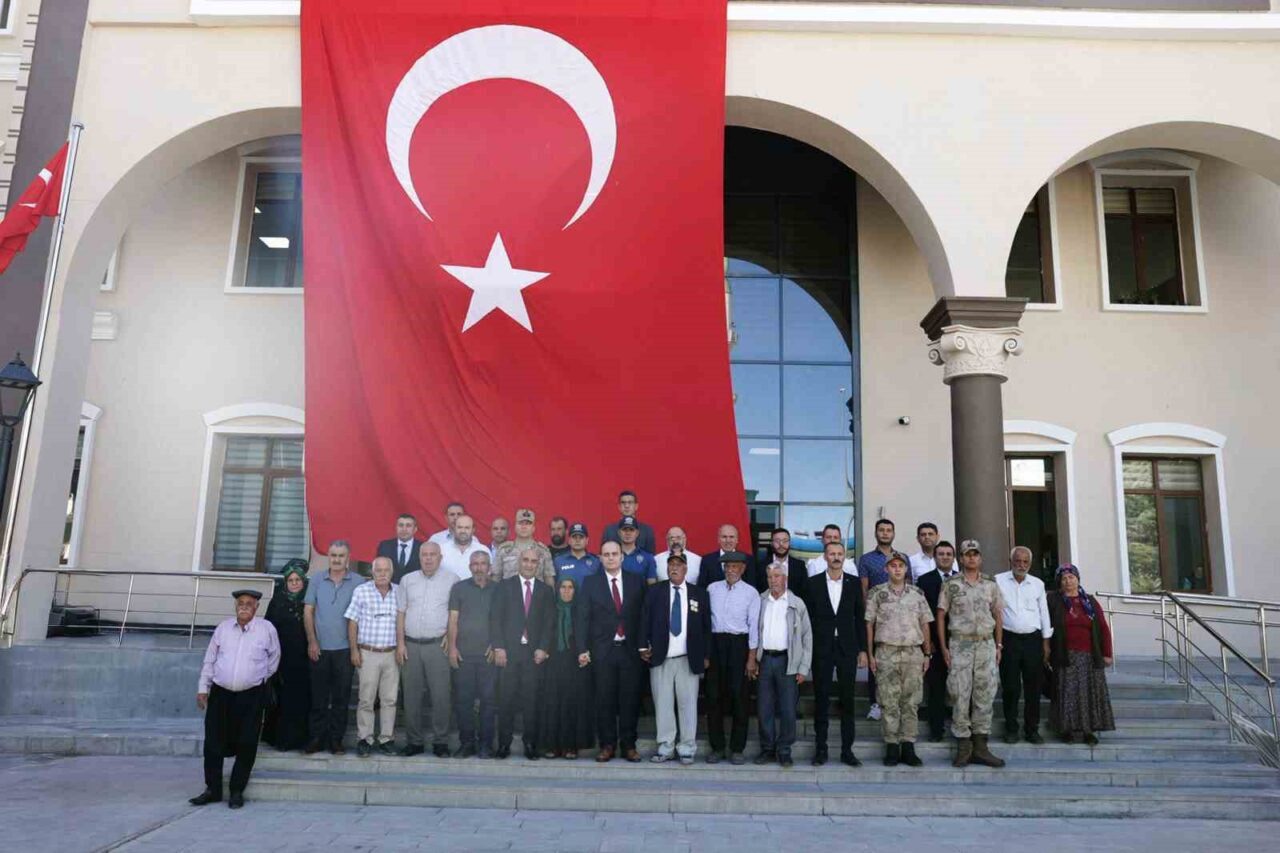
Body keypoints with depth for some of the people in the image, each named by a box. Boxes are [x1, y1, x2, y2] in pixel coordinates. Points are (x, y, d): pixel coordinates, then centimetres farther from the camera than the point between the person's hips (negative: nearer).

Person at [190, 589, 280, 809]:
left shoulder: (266, 629, -4)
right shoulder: (223, 627, 4)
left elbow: (274, 657, 10)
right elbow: (209, 659, 10)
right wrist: (203, 688, 8)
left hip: (251, 696, -2)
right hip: (220, 693, 2)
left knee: (246, 745, 0)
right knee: (213, 743, 4)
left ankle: (237, 791, 13)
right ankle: (212, 789, 17)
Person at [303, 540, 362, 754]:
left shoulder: (358, 582, -2)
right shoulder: (317, 581, 4)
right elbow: (308, 612, 5)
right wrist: (312, 642, -2)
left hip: (344, 649, -1)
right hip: (319, 648, 2)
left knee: (341, 697, 5)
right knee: (318, 696, 8)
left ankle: (336, 739, 15)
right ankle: (316, 737, 17)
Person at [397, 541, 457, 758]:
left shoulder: (451, 579, 3)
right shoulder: (408, 580, 11)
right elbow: (401, 613, 10)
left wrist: (450, 635, -7)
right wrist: (400, 643, 4)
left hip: (437, 645, -3)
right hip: (411, 645, 3)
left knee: (440, 695, -3)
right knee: (411, 696, 7)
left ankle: (440, 742, 7)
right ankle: (414, 741, 17)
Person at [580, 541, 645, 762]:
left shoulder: (636, 582, 7)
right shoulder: (590, 583, 5)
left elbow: (643, 616, 7)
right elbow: (585, 618, 2)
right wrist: (584, 648, -5)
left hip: (630, 650, 1)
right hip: (602, 650, -1)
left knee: (630, 700, 4)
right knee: (605, 700, 3)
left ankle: (628, 745, 14)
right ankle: (607, 745, 14)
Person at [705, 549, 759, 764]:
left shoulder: (751, 593, 0)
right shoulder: (712, 589, 7)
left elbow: (753, 625, -2)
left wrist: (752, 658, -5)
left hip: (738, 644, -2)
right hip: (715, 643, 2)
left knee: (738, 696, 2)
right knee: (713, 695, 5)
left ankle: (737, 748, 14)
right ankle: (717, 747, 17)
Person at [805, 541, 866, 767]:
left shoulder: (854, 583, 5)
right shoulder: (813, 583, 2)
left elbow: (860, 617, 6)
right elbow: (809, 616, 1)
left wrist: (862, 649, 2)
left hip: (847, 648, 1)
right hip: (822, 648, -1)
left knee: (847, 700, 5)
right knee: (821, 699, 4)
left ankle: (847, 750, 13)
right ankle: (821, 749, 13)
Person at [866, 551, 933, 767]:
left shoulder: (917, 594, 9)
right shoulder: (877, 593, 3)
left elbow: (925, 625, 12)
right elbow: (870, 624, 3)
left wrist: (927, 654, 6)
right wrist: (870, 654, -2)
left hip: (913, 652, 2)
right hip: (886, 652, -2)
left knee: (911, 701, 3)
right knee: (889, 702, -1)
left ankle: (908, 747, 9)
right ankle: (891, 747, 5)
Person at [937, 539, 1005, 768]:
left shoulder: (991, 585, 8)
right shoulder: (951, 584, 0)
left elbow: (998, 616, 13)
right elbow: (941, 616, 2)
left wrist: (999, 645, 7)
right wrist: (944, 647, -3)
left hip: (986, 644, 3)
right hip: (960, 644, -2)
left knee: (985, 695, 3)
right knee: (960, 696, -2)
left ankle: (980, 746, 11)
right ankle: (963, 747, 6)